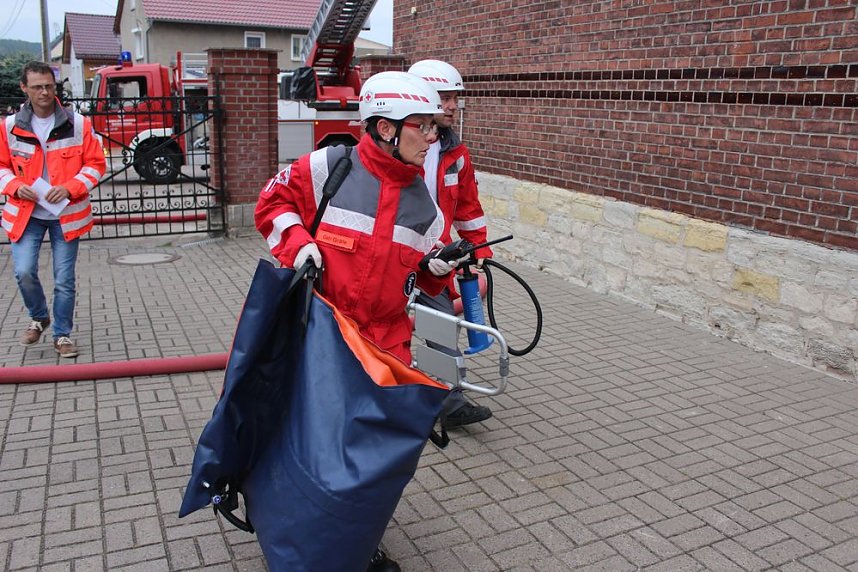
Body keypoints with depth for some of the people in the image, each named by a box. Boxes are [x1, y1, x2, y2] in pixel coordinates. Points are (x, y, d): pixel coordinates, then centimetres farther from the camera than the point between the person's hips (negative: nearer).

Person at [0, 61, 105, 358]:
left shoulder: (78, 124, -3)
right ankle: (38, 318, 22)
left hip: (66, 213, -1)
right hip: (25, 213, 1)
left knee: (64, 279, 3)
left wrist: (70, 188, -14)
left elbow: (96, 163, 1)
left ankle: (62, 335, 20)